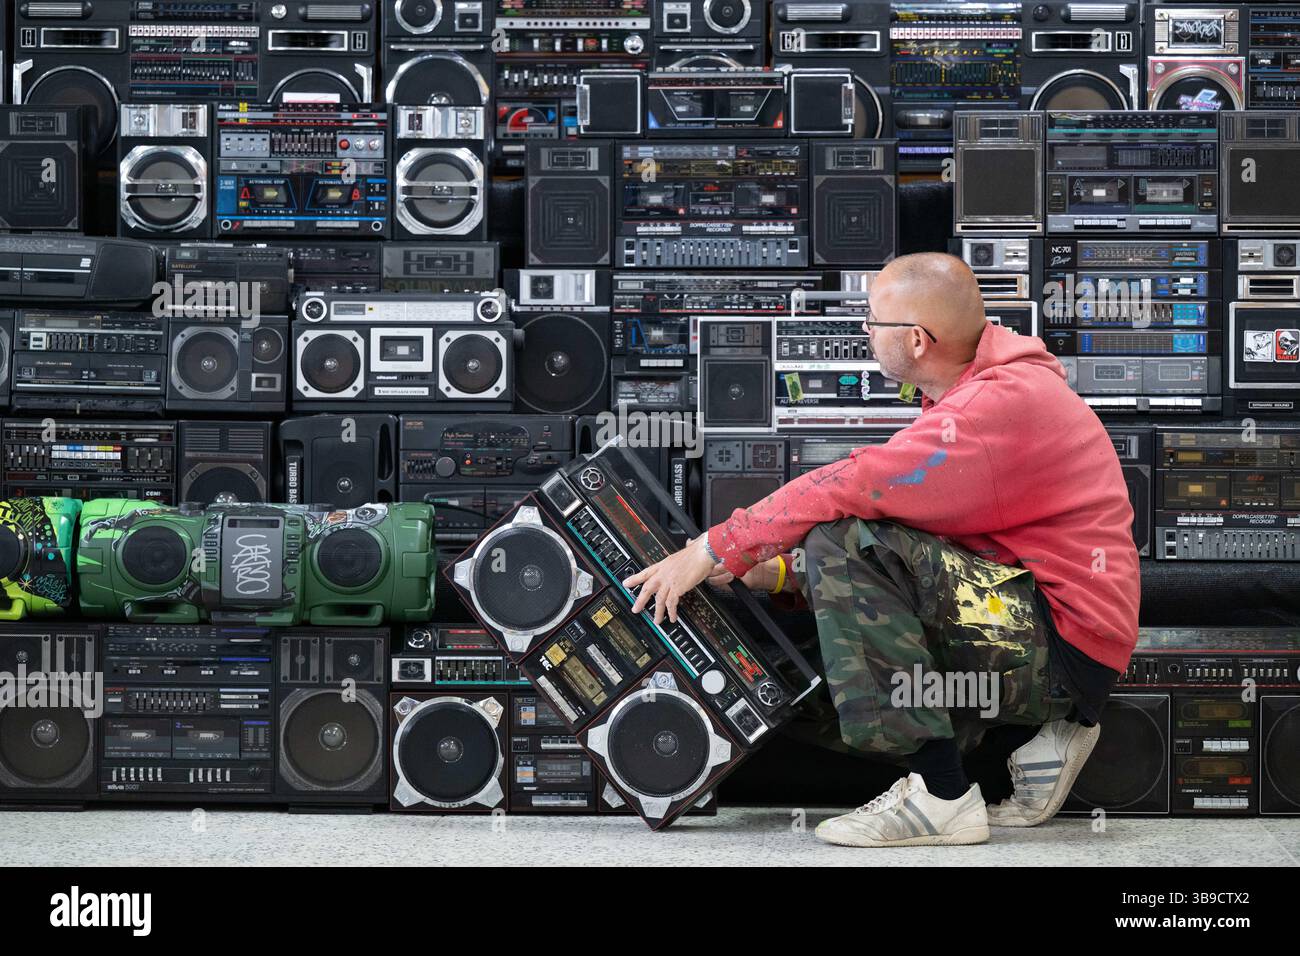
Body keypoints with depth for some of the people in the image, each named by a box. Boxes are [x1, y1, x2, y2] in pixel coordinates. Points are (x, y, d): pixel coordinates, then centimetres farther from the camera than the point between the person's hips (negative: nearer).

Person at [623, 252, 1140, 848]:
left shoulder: (1003, 402, -19)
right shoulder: (977, 389, 14)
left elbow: (851, 488, -24)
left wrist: (713, 551, -15)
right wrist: (779, 572, 5)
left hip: (1066, 646, -10)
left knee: (846, 544, -21)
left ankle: (941, 797, -22)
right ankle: (1041, 734, 12)